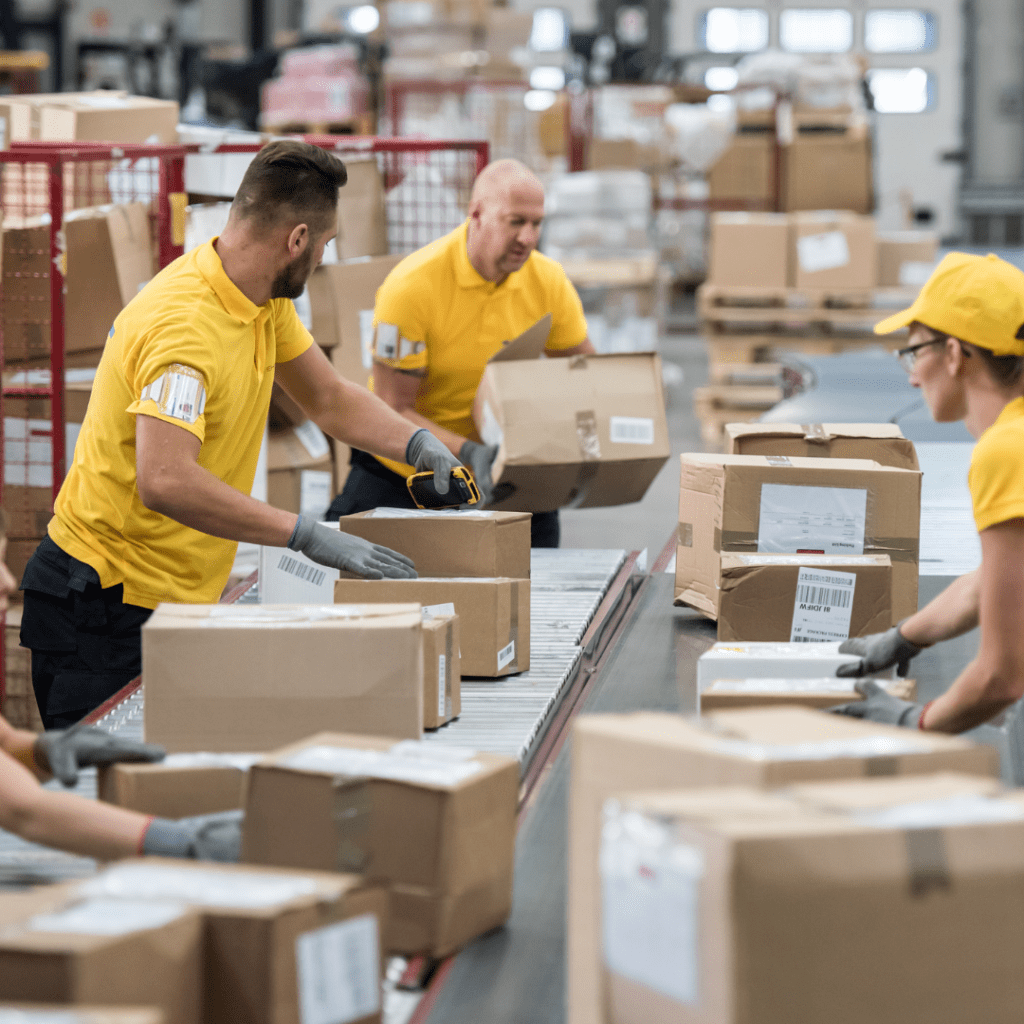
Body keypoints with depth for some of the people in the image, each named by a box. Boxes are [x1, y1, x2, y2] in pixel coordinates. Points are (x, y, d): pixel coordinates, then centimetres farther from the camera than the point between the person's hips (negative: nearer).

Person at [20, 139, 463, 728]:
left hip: (178, 600, 9)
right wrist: (310, 536, -37)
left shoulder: (266, 302, 5)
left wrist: (419, 444, -1)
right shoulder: (184, 324, -26)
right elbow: (165, 481, -38)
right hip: (108, 605, -9)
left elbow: (329, 399, 18)